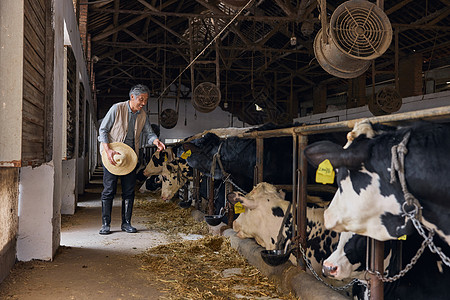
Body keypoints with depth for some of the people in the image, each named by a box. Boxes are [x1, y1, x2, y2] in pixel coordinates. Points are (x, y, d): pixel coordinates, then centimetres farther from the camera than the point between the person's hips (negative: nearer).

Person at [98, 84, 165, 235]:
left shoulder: (143, 115, 5)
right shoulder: (117, 109, -9)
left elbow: (149, 133, 6)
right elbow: (103, 130, -8)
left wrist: (156, 141, -18)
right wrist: (108, 150, -20)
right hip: (112, 154, -4)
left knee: (129, 191, 5)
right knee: (109, 189, -2)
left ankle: (126, 223, 15)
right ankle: (105, 224, 7)